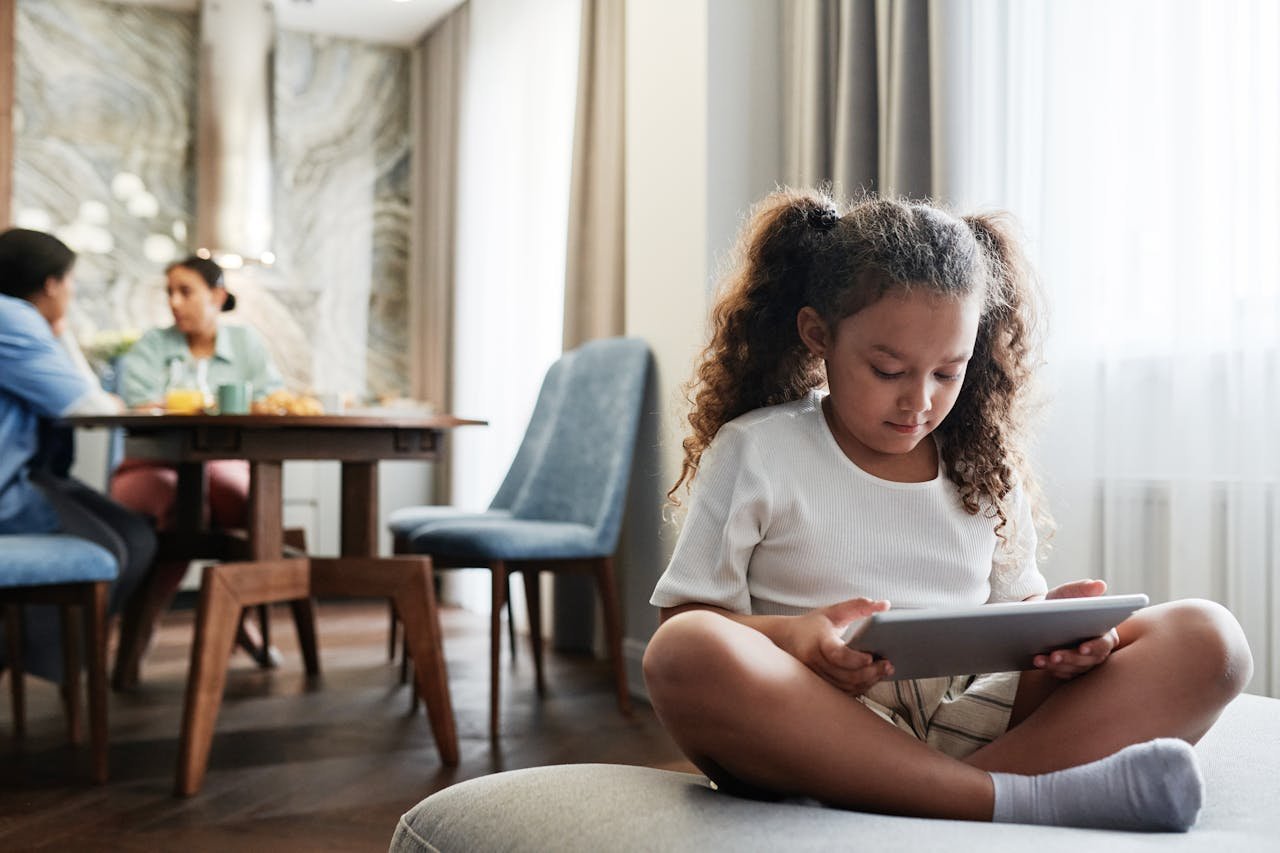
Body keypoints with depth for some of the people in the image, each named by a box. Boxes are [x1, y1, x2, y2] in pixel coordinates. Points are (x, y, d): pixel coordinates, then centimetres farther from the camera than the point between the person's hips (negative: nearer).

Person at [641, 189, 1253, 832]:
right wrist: (792, 637, -21)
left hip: (967, 729, 4)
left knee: (1206, 638, -10)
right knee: (686, 653, -35)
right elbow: (684, 618, -1)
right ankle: (1018, 798, -33)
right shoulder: (756, 453, 2)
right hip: (816, 734, -3)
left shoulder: (984, 466, 14)